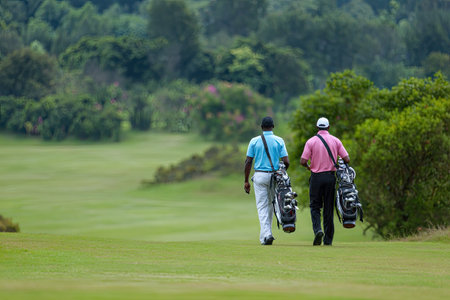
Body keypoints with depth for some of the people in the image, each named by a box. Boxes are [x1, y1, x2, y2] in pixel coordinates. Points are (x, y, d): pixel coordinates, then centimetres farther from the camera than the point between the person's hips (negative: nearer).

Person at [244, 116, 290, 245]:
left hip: (260, 175, -1)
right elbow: (286, 161, -5)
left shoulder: (254, 141, -1)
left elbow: (248, 162, -3)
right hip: (274, 176, 1)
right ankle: (265, 233, 23)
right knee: (270, 204, 18)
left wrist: (246, 181, 2)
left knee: (262, 206, -1)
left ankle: (266, 234, -16)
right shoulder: (279, 141, 0)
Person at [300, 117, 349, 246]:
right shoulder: (335, 141, 2)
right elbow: (347, 159, -4)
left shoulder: (311, 141, -4)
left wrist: (308, 167, 12)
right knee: (329, 208, 8)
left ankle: (318, 230, -19)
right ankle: (328, 239, 8)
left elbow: (303, 161, -10)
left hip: (316, 177, -2)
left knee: (315, 206, 7)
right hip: (330, 176, 2)